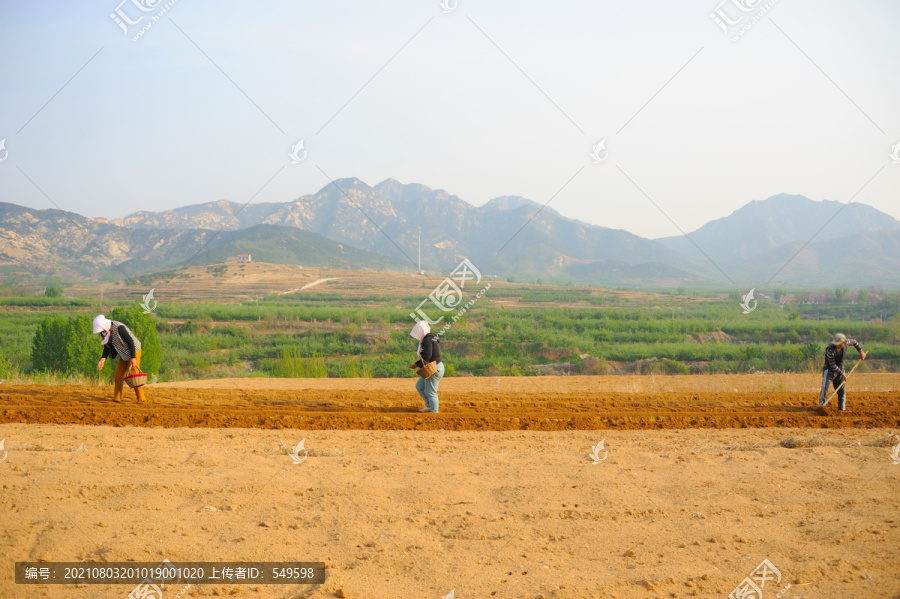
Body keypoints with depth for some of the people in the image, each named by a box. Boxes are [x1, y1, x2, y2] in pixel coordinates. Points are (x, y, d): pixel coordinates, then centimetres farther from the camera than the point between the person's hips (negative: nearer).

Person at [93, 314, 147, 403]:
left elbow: (131, 341, -24)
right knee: (118, 376, 3)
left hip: (134, 352, -8)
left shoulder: (119, 328, -28)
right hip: (124, 354, 8)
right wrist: (103, 359, -12)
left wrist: (133, 358, -25)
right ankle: (116, 399, 10)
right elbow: (107, 346, 2)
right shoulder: (105, 331, -5)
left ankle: (141, 399, -1)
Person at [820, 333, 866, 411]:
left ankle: (841, 408, 14)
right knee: (825, 387, -22)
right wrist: (842, 374, -23)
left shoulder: (845, 342, -15)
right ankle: (822, 404, -16)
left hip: (840, 369, 5)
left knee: (842, 390, 6)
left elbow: (854, 342, 10)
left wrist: (861, 351, 3)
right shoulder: (830, 350, -30)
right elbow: (832, 365, -23)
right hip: (829, 369, -5)